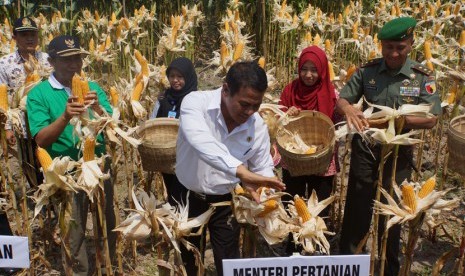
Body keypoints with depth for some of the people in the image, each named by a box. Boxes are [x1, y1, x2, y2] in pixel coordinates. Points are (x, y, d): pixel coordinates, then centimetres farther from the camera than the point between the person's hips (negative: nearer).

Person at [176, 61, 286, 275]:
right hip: (187, 196, -1)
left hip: (224, 201, 1)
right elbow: (200, 141, -45)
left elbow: (263, 168, 1)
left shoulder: (258, 126, -14)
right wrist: (241, 171, -56)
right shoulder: (196, 102, -25)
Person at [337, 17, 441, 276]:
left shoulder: (423, 76, -6)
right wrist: (349, 110, -26)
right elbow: (341, 99, -3)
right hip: (365, 150, 1)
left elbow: (431, 119, -11)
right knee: (356, 209, 9)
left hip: (398, 152, 0)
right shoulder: (367, 70, -2)